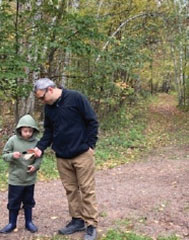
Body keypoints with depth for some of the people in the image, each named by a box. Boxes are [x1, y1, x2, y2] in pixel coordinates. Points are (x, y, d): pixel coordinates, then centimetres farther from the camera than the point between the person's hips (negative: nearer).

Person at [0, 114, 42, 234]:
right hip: (15, 179, -1)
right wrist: (12, 155, -24)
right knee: (13, 202, 10)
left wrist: (36, 166, -13)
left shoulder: (36, 142, -7)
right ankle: (12, 223, 28)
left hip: (30, 179, 1)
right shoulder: (13, 140, -11)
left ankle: (29, 222, 32)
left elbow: (39, 157, 4)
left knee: (28, 202, 16)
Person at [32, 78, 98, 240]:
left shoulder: (76, 98, -12)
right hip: (62, 157, 6)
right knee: (71, 190, 12)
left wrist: (90, 145, -9)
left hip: (82, 154, -6)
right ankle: (77, 220, 26)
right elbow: (49, 131, 14)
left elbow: (92, 121, -9)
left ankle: (91, 225, 10)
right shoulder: (48, 107, 7)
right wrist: (41, 147, -2)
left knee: (87, 190, 1)